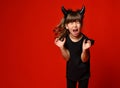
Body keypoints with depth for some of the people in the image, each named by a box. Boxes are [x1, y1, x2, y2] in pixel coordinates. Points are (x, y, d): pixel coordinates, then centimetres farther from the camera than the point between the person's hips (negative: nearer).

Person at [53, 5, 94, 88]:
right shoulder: (65, 40, -15)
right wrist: (62, 47, -24)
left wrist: (84, 50, -35)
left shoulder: (85, 40, -21)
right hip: (71, 72, 2)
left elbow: (84, 60, -16)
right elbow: (67, 58, -10)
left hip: (83, 72, -2)